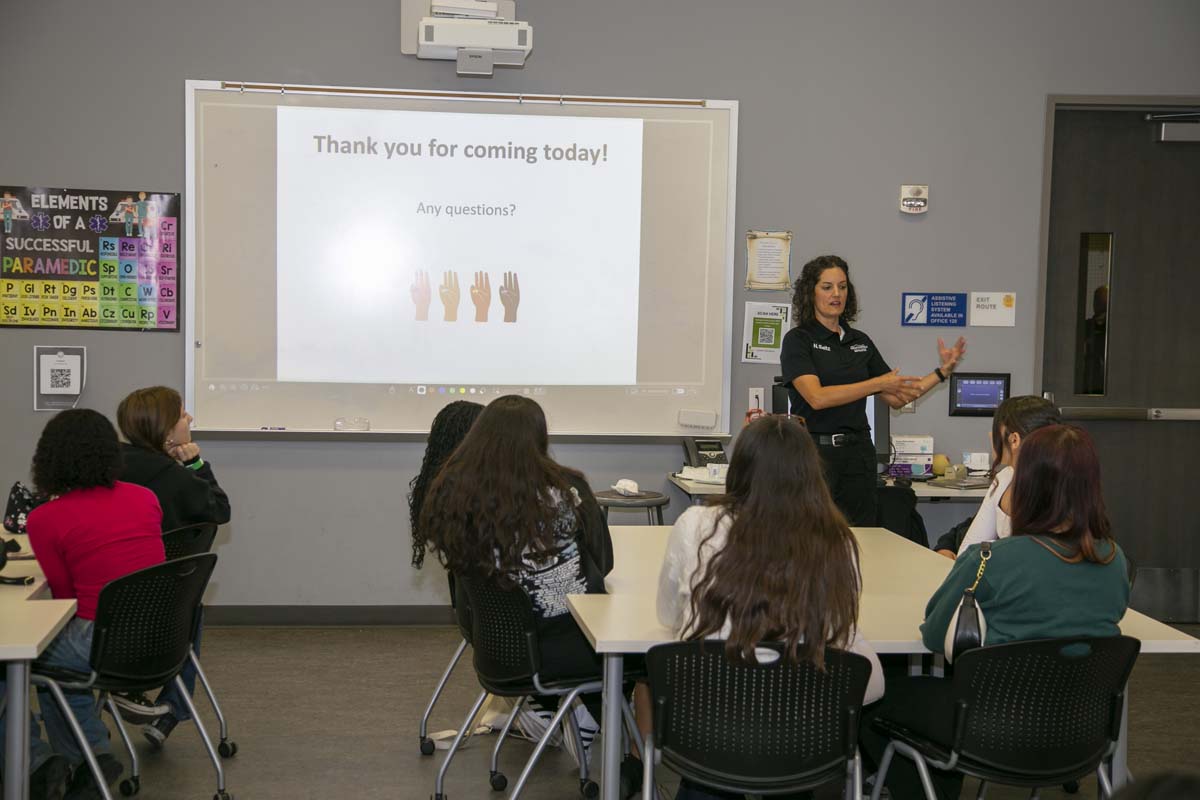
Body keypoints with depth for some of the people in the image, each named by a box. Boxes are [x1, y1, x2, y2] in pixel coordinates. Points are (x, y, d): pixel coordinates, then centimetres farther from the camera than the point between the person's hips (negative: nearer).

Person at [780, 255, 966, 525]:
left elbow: (896, 398, 15)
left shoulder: (860, 341, 13)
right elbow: (817, 397, -18)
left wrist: (942, 371, 6)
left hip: (858, 454, 5)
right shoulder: (798, 340, -4)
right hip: (814, 451, -5)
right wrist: (878, 384, -18)